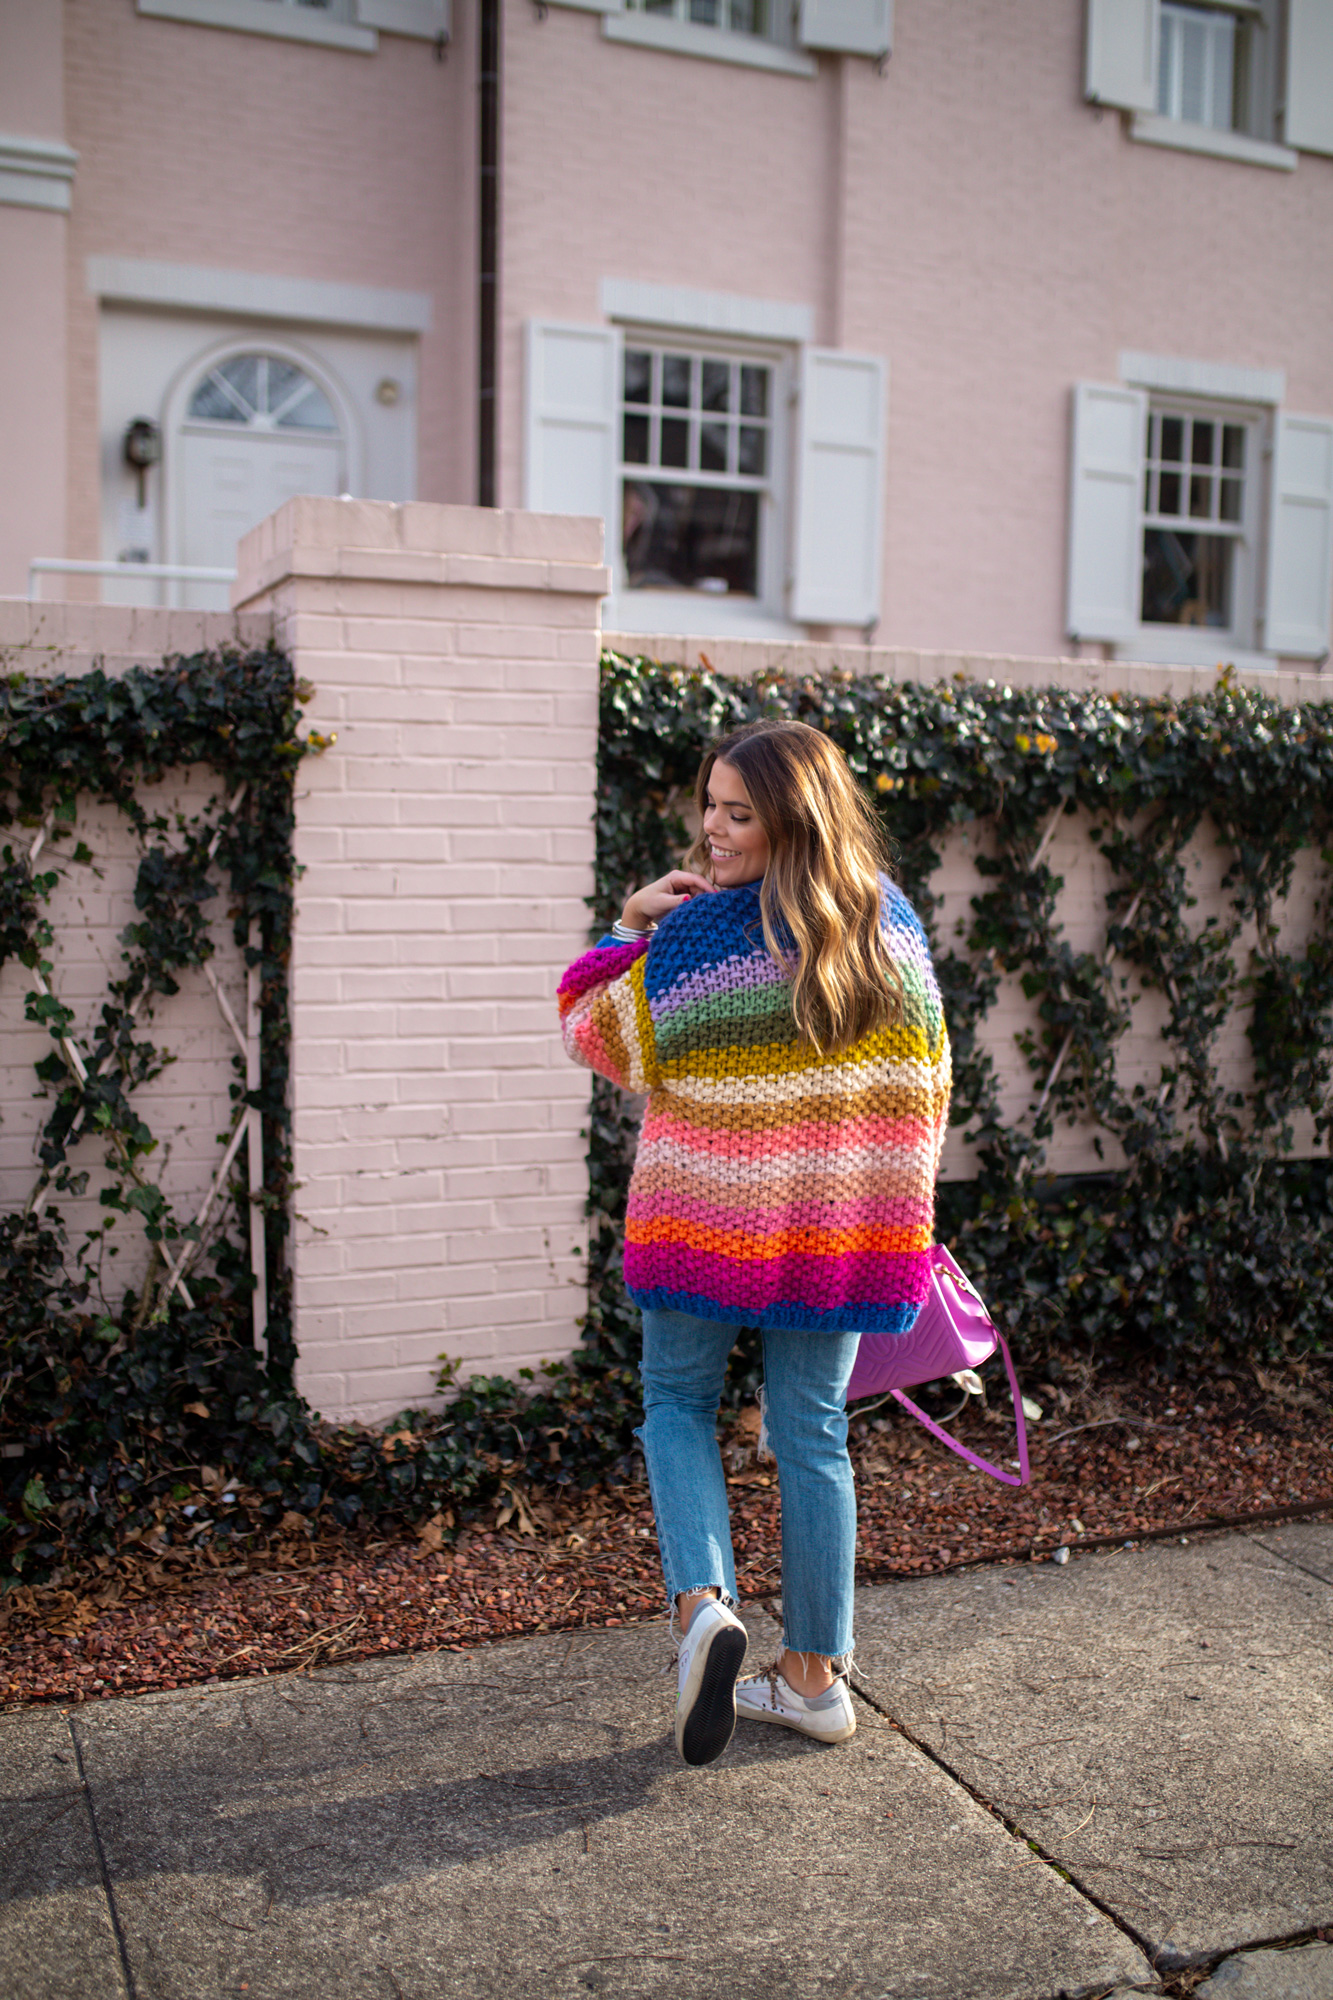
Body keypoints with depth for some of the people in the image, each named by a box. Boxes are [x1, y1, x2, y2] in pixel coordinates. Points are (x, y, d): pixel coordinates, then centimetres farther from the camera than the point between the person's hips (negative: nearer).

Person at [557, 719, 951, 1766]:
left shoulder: (700, 928, -14)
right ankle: (816, 1675, 21)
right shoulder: (890, 915, 1)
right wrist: (896, 1192, 18)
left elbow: (598, 1031, -3)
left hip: (711, 1209, -4)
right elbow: (927, 1067, 8)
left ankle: (703, 1602, -5)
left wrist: (630, 925, 1)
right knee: (814, 1432, 13)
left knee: (678, 1403, 16)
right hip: (844, 1214, 4)